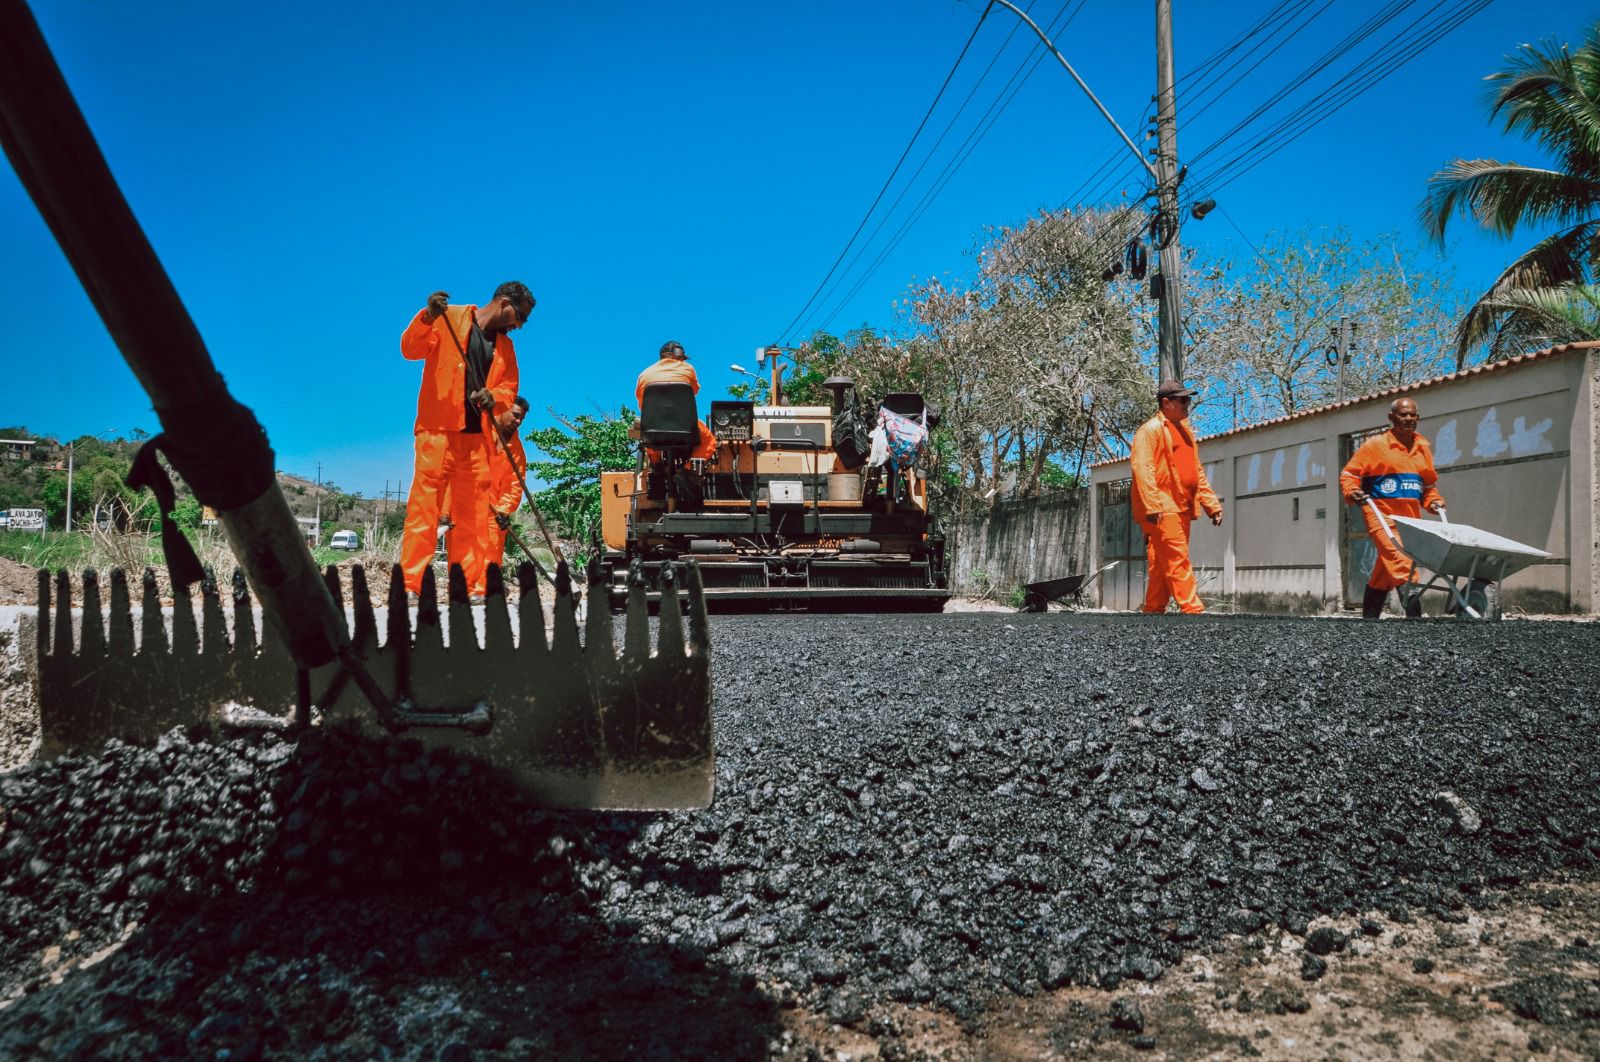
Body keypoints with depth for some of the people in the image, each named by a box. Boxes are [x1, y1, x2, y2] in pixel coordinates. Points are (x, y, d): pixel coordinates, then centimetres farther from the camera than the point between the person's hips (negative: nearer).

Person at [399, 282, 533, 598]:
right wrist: (427, 317, -19)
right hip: (438, 429, -5)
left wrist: (493, 398, -8)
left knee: (473, 515, 4)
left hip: (478, 436, 5)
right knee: (424, 504, -9)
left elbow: (509, 387, 14)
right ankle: (410, 584, -10)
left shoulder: (505, 345, 19)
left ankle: (469, 587, 7)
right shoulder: (450, 319, 4)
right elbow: (410, 349, -2)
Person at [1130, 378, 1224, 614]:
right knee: (1178, 560, -12)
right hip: (1162, 510, -8)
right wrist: (1152, 506, -23)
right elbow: (1143, 469, -16)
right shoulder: (1150, 429, -6)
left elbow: (1197, 472, 24)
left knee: (1160, 565, 9)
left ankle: (1154, 610, 12)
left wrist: (1212, 504, 17)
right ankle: (1192, 609, -14)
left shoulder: (1185, 431, 22)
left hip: (1182, 508, 8)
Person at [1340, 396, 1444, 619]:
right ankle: (1413, 612, -37)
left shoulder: (1423, 448, 17)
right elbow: (1349, 474, 0)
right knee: (1400, 561, -26)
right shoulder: (1375, 445, 0)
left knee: (1385, 573, 11)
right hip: (1381, 515, -6)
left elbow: (1428, 484, 26)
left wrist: (1433, 501, 9)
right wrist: (1353, 492, -18)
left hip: (1410, 519, 6)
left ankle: (1369, 618, 20)